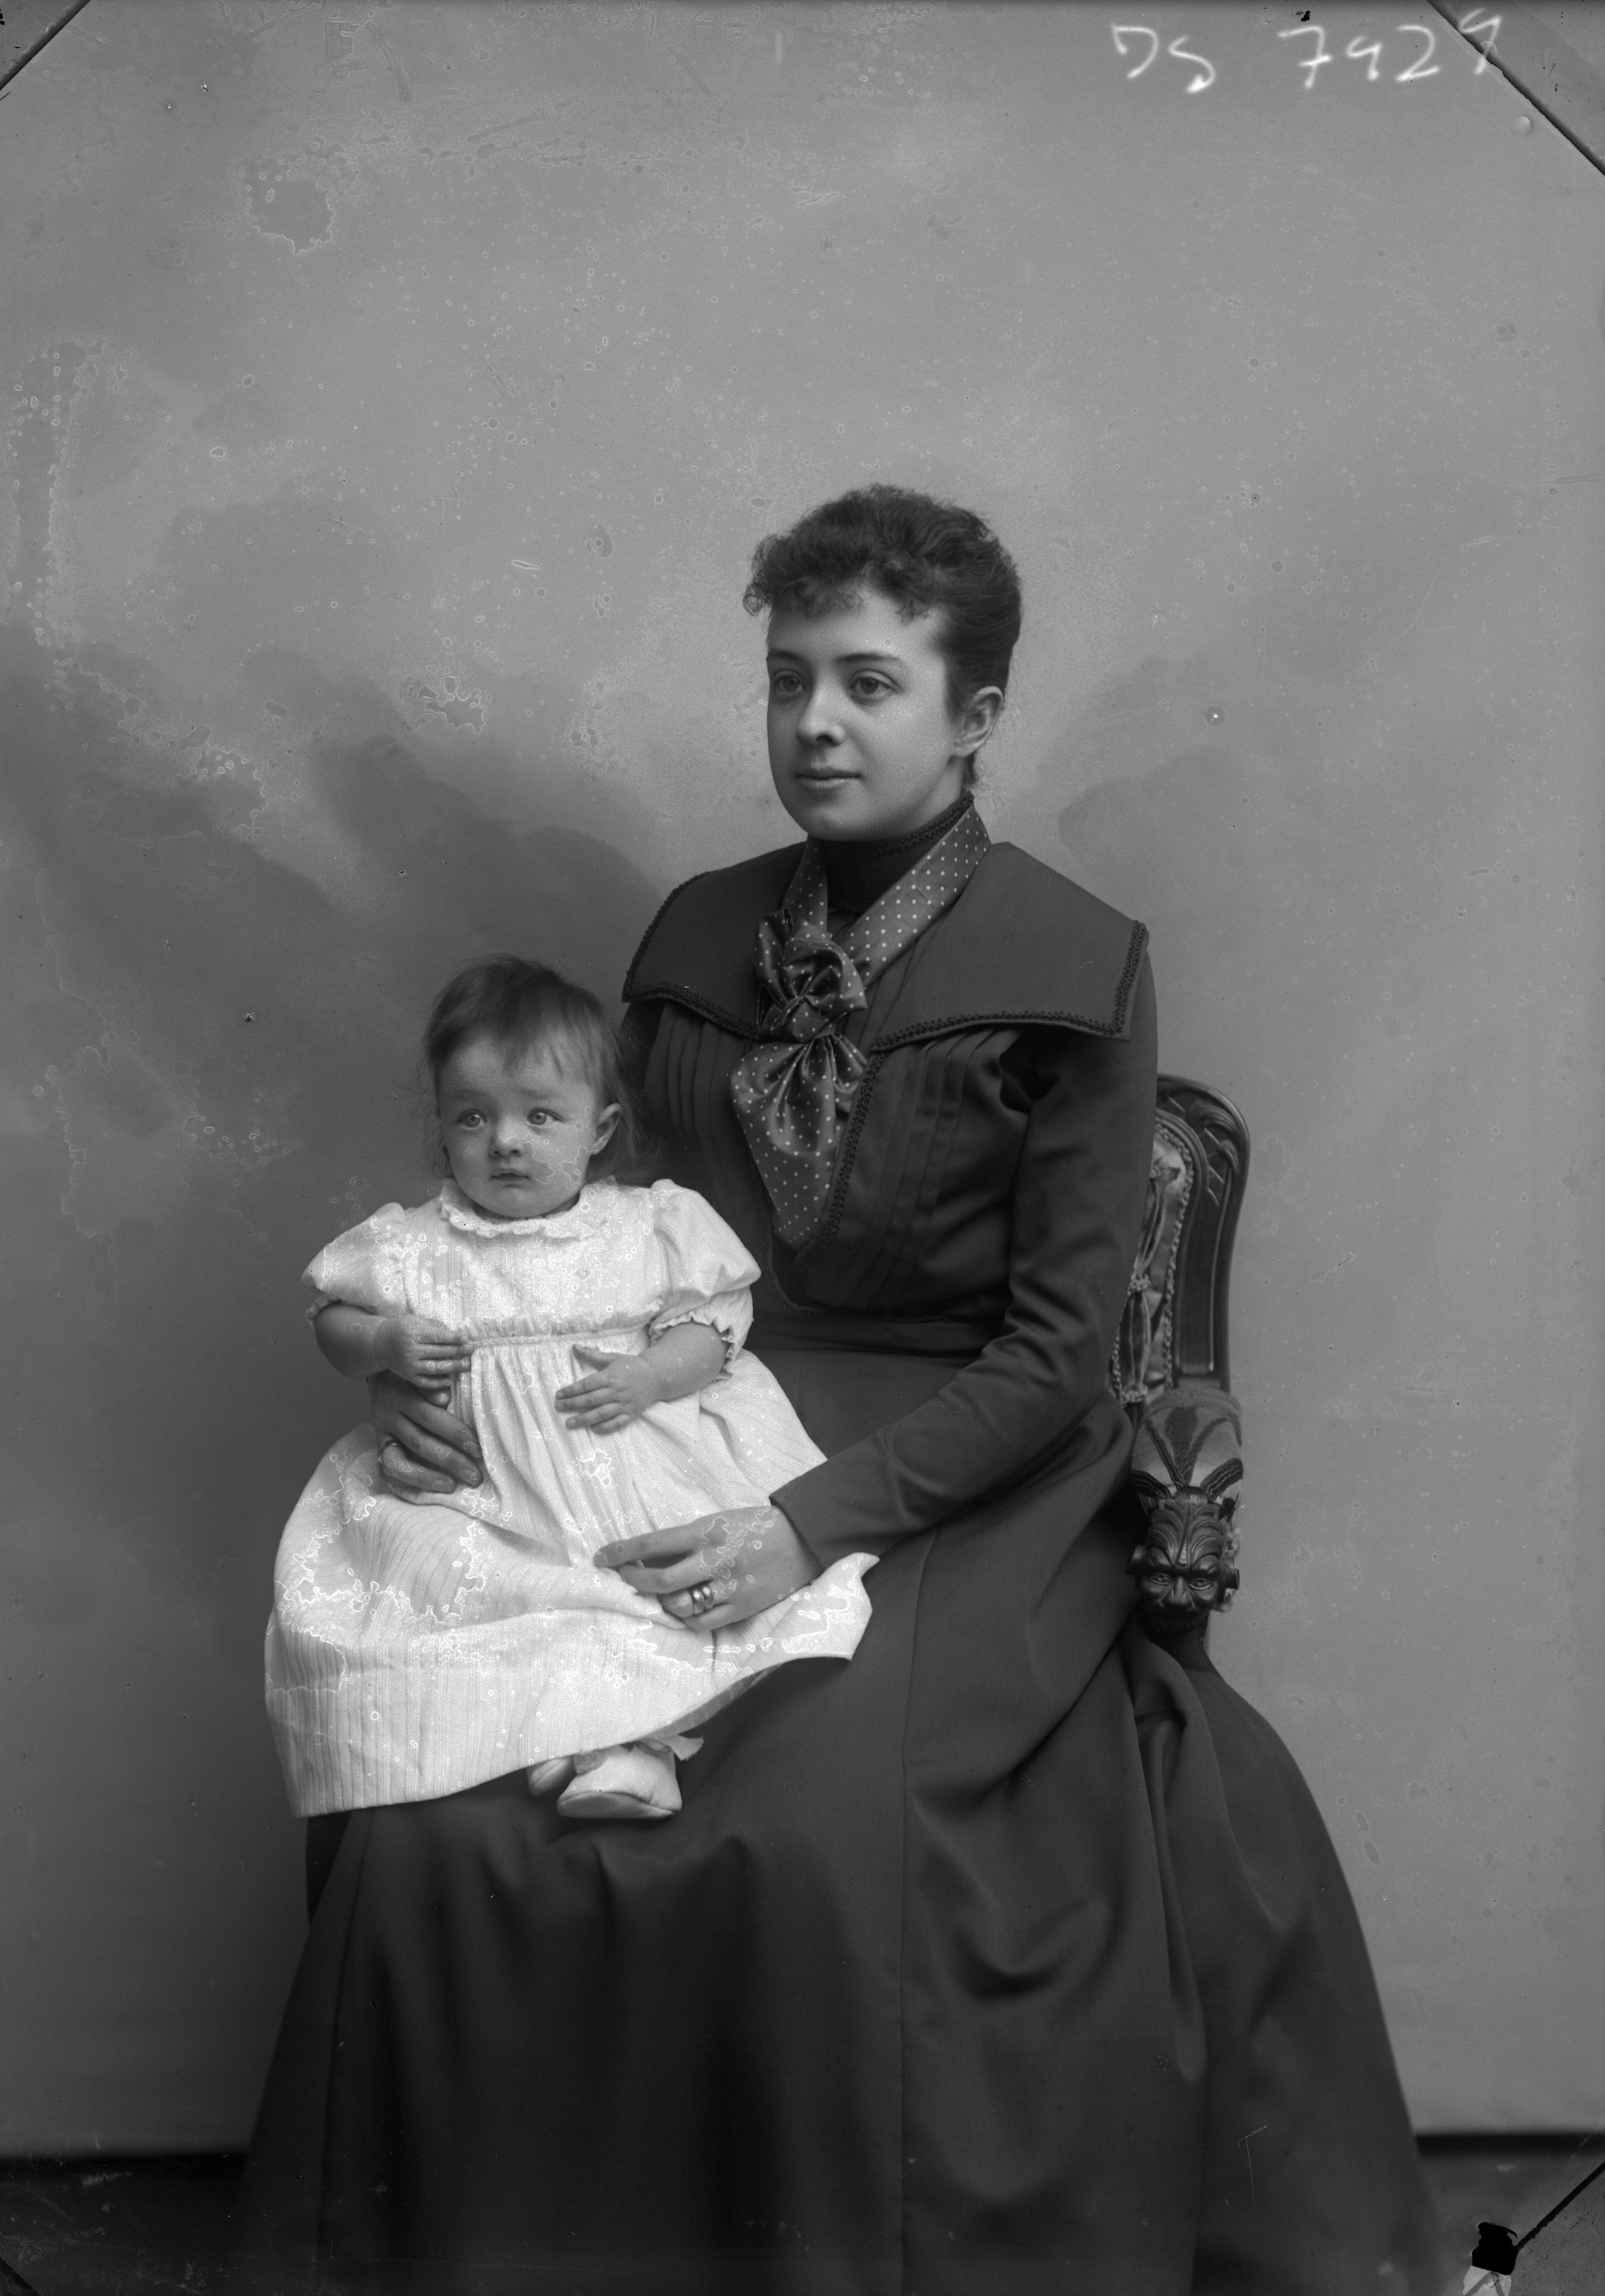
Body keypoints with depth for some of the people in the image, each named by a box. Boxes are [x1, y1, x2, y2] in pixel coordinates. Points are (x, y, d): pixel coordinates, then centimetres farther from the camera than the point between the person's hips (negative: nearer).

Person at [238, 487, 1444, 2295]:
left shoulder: (1077, 971, -4)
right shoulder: (696, 938, 11)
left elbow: (1055, 1349, -8)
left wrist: (817, 1520, -19)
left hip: (964, 1488, -4)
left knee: (818, 1832, -29)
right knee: (442, 1820, -17)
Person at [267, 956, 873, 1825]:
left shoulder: (652, 1226, 5)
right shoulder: (414, 1247, 6)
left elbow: (712, 1322, 3)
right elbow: (334, 1321, 14)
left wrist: (648, 1376, -15)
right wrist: (387, 1345, -8)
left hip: (639, 1456, -1)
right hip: (486, 1500, 1)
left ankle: (634, 1739, -27)